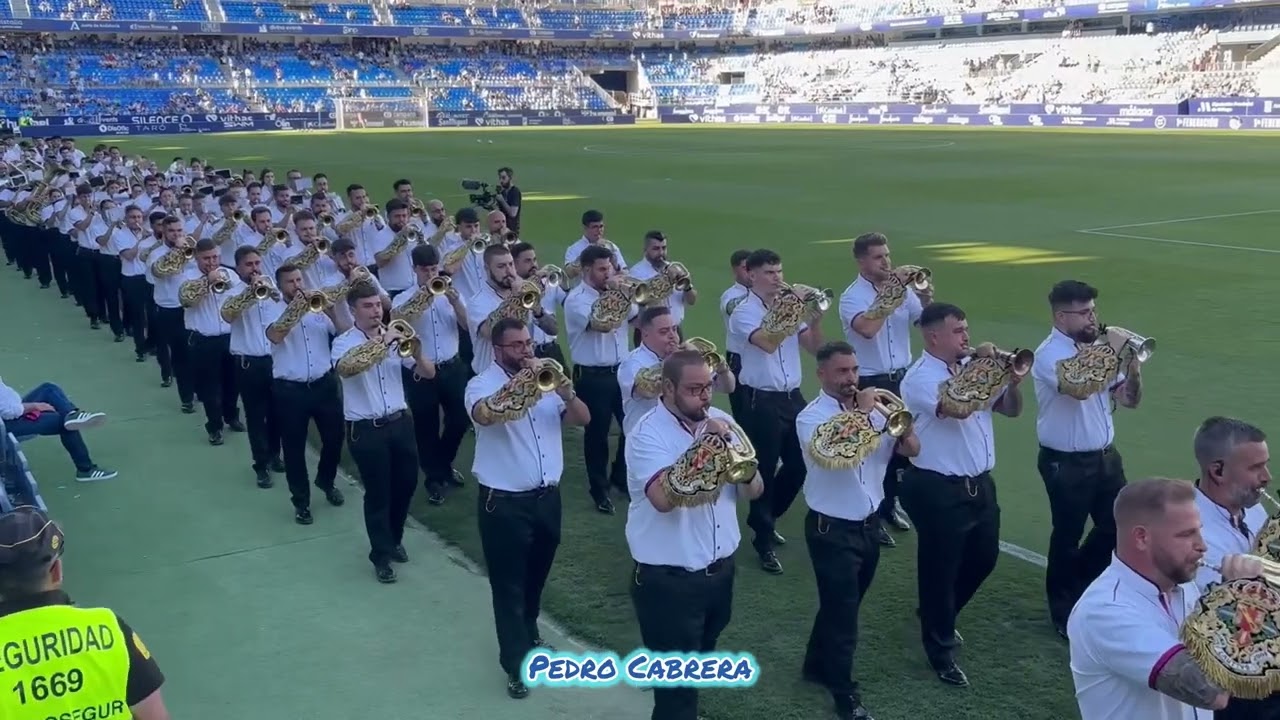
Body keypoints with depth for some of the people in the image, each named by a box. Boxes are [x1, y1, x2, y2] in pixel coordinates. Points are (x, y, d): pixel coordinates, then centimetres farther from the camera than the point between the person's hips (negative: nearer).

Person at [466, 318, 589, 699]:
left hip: (547, 496, 6)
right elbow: (485, 413, -33)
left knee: (536, 577, 22)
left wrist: (566, 392, -20)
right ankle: (516, 663, 11)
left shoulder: (544, 378, 6)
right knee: (509, 584, 2)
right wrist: (523, 380, -32)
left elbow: (582, 418, -1)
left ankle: (528, 633, 45)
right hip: (504, 502, -6)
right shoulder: (481, 384, -10)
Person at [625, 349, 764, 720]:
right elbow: (665, 497, -32)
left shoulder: (720, 421, 3)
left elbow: (754, 490, 4)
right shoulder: (648, 433, -16)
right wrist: (705, 443, -29)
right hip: (668, 580, -6)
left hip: (720, 570, 7)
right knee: (677, 682, 2)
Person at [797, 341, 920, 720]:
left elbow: (911, 450, 0)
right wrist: (860, 413, -27)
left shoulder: (871, 409, 3)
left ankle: (818, 664, 42)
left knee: (845, 603, 21)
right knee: (842, 609, 3)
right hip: (832, 529, -6)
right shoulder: (810, 417, -14)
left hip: (869, 523, 6)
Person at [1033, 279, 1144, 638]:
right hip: (1066, 463, -7)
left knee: (1117, 526, 17)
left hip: (1105, 456, 7)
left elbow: (1129, 399, 5)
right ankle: (1064, 611, 25)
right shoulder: (1049, 354, -17)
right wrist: (1115, 355, -24)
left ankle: (1081, 584, 40)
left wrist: (1132, 361, -11)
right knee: (1068, 537, 6)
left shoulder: (1097, 347, 5)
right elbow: (1080, 388, -36)